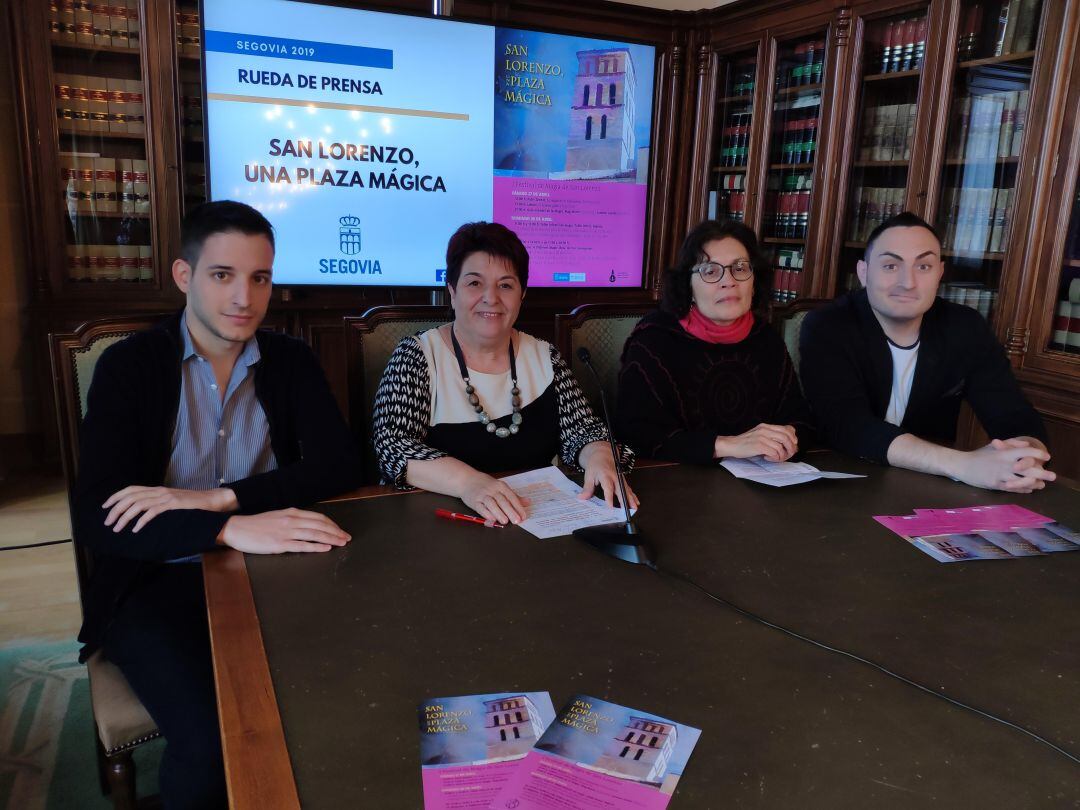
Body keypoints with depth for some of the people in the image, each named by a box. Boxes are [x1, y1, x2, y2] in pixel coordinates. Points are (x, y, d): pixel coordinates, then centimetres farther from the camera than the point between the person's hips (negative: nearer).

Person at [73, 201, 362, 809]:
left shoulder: (292, 363, 6)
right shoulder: (128, 365, -2)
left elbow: (342, 465, -6)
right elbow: (96, 515, -13)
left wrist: (214, 498, -18)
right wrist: (232, 530, -29)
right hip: (158, 583, -2)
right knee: (213, 742, -24)